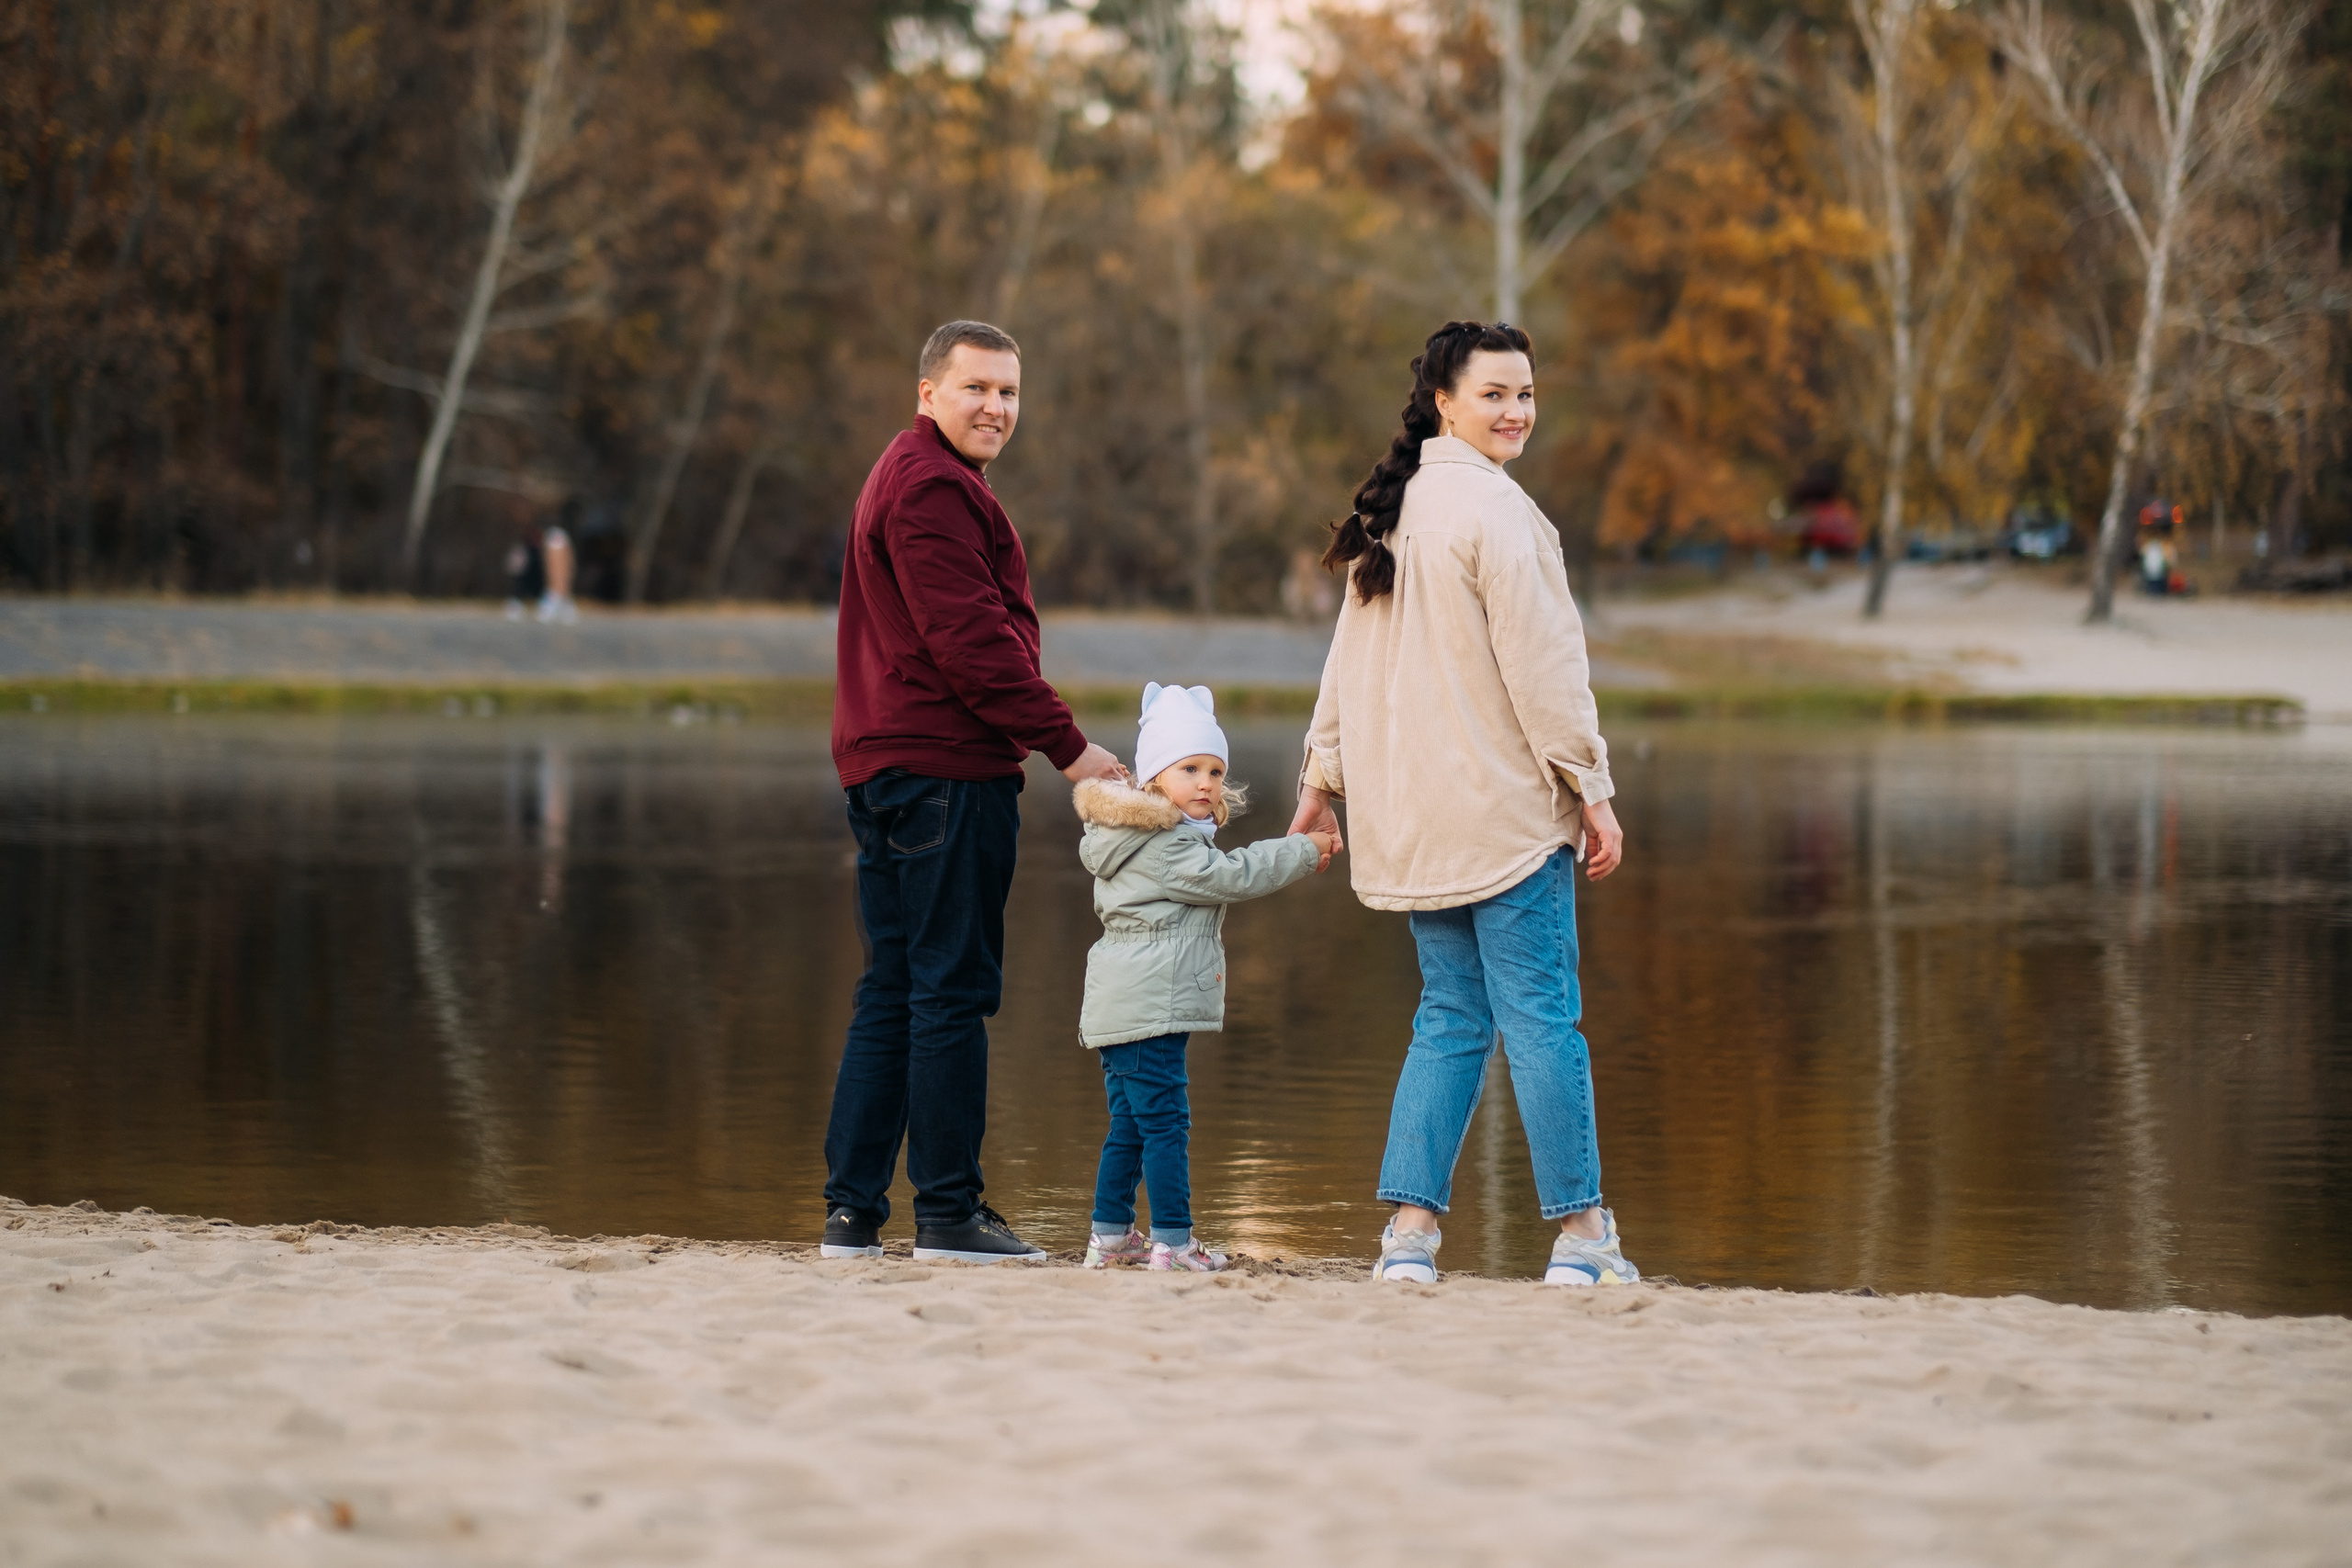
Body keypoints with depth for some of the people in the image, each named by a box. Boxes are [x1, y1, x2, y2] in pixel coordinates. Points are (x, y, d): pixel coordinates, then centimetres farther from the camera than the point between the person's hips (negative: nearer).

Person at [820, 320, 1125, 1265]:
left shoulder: (910, 479, 24)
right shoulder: (932, 488, -12)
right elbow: (971, 639, -19)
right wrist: (1066, 744, -17)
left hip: (885, 764, 11)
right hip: (944, 770, -11)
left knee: (893, 991, 11)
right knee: (952, 987, -7)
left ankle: (852, 1213, 11)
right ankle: (949, 1214, -5)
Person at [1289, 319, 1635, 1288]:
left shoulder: (1393, 514, 14)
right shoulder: (1492, 508, -12)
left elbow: (1350, 656, 18)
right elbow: (1541, 664, -14)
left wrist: (1324, 776, 23)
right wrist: (1592, 788, -10)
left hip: (1412, 816, 8)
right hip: (1505, 808, -8)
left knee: (1451, 1018, 11)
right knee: (1542, 1016, -2)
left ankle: (1410, 1228, 4)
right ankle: (1581, 1232, 2)